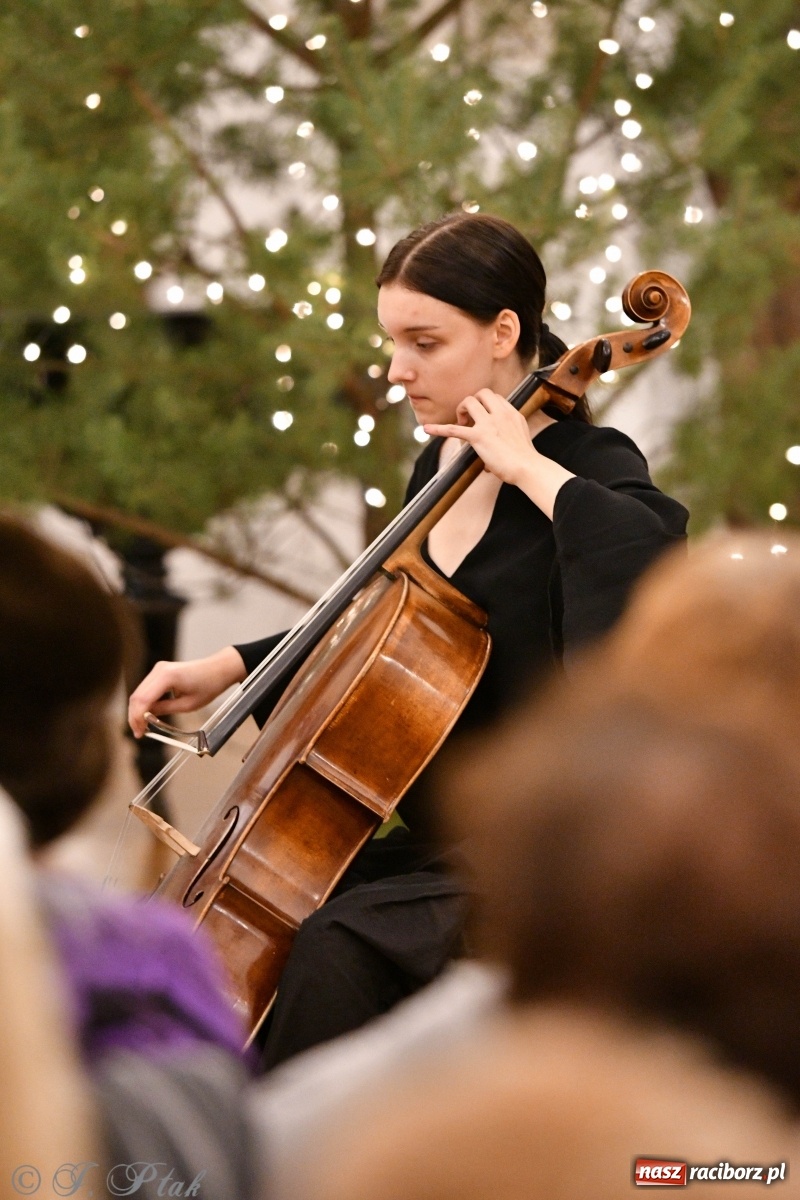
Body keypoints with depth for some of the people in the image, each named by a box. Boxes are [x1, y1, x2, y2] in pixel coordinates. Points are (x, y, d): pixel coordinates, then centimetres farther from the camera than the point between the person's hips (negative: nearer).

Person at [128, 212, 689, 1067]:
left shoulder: (585, 469, -11)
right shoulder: (440, 468, 11)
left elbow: (655, 553, -36)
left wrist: (531, 468, -26)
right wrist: (228, 668, 17)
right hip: (424, 836, 8)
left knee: (334, 952, -29)